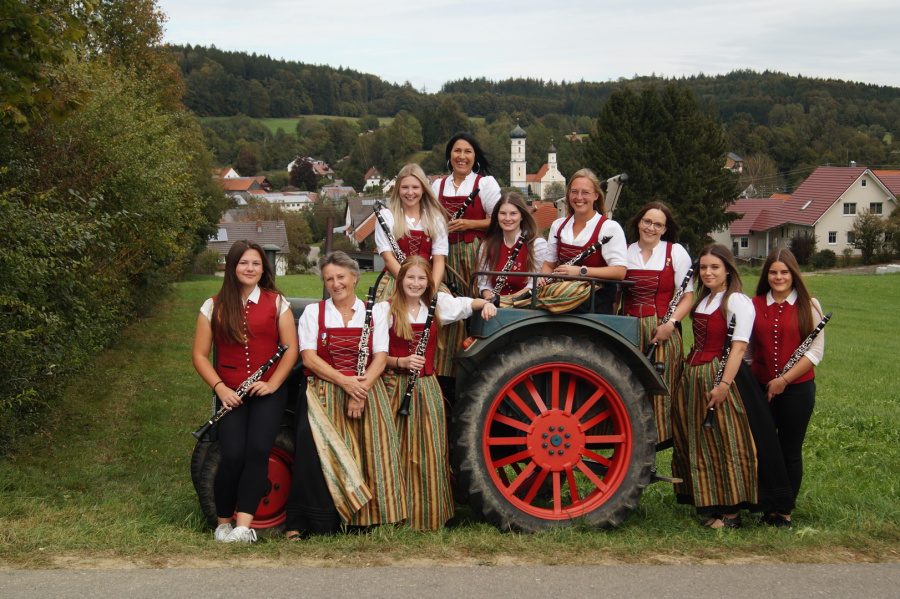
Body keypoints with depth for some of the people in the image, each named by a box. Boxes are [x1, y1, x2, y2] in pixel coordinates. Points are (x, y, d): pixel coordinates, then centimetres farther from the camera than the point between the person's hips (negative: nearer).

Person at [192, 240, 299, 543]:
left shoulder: (277, 302, 7)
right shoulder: (214, 307, 7)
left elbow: (291, 349, 3)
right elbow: (199, 355, 5)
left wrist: (272, 384, -9)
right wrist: (220, 388, -8)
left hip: (268, 391, 0)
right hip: (231, 393, 0)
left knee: (258, 449, -22)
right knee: (233, 455, -18)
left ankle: (243, 525, -21)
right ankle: (223, 522, 2)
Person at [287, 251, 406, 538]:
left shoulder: (374, 313, 12)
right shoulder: (313, 312, 10)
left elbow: (380, 358, 3)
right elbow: (309, 357, -1)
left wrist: (360, 391, -14)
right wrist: (344, 381, -15)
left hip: (367, 393, 2)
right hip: (325, 394, -2)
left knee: (370, 454, -14)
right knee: (320, 451, -20)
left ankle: (368, 515, -3)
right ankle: (298, 524, -18)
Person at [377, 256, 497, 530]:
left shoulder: (438, 306, 10)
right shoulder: (385, 310, -1)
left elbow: (467, 304, 21)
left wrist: (486, 304, -1)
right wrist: (401, 362, -20)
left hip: (427, 386, 3)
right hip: (396, 385, -3)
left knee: (430, 453, 2)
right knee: (399, 451, -3)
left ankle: (430, 515, 10)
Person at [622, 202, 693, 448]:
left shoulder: (675, 252, 5)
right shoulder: (625, 253, 12)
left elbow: (687, 295, 1)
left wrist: (671, 323, -14)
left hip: (663, 332, -2)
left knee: (661, 389, -6)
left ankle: (661, 437, 2)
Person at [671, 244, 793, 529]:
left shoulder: (738, 302, -10)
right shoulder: (701, 300, 15)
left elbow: (738, 347, -18)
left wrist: (724, 384, -25)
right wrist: (688, 372, 9)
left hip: (721, 375, -8)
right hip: (693, 376, 8)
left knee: (725, 442, -4)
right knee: (698, 442, 10)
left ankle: (731, 511, 3)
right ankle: (708, 504, 20)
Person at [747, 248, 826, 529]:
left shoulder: (809, 306, -1)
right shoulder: (755, 305, 6)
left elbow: (816, 352, -6)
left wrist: (785, 379, -13)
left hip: (797, 389, -2)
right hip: (760, 388, 2)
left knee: (790, 451, 5)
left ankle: (785, 511, 16)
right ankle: (768, 507, 16)